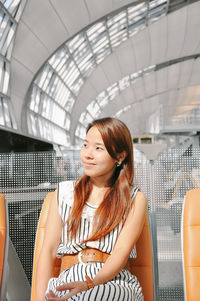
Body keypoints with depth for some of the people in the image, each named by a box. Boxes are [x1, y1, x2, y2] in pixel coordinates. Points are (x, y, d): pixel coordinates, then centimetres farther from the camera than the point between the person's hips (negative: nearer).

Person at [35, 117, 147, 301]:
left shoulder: (135, 199, 10)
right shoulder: (64, 192, 17)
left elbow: (122, 252, -3)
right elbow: (48, 250, 10)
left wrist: (90, 284, -22)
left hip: (115, 284, -2)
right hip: (69, 280, 3)